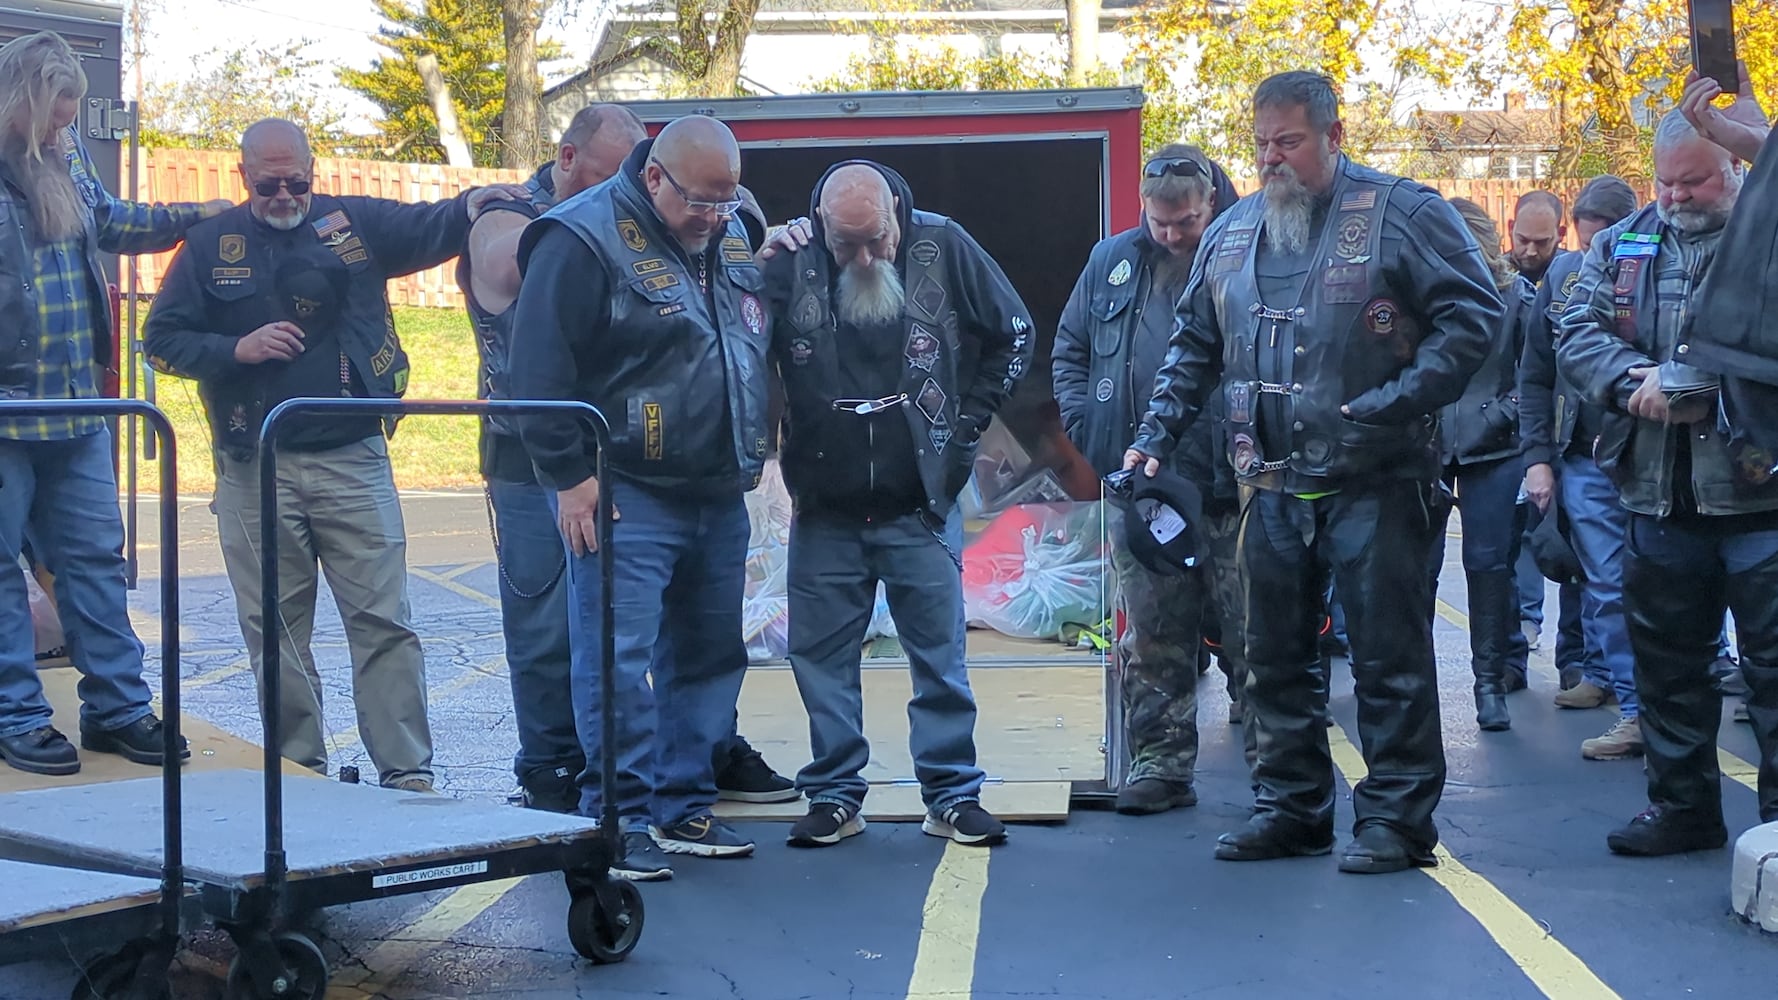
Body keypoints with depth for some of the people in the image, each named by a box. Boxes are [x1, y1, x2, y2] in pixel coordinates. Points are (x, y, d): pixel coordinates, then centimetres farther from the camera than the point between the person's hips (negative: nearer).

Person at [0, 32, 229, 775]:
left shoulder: (62, 158, 11)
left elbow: (110, 222, 29)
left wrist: (191, 218, 22)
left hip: (77, 402, 6)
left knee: (95, 555, 9)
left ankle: (117, 706, 18)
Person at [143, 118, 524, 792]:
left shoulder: (357, 223, 6)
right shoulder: (211, 245, 7)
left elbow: (430, 230, -7)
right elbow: (162, 340, 6)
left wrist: (471, 206, -29)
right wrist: (236, 350, -11)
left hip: (353, 459, -1)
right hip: (255, 467, 1)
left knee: (383, 621, -3)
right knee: (275, 629, 7)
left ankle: (407, 772, 0)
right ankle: (298, 771, 17)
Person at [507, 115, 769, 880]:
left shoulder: (732, 237, 12)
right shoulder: (585, 240, -12)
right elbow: (539, 369, -14)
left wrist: (752, 451, 20)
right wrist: (569, 475, -16)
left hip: (719, 498, 8)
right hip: (627, 498, -7)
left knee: (711, 653, 11)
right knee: (619, 659, -8)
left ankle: (684, 806, 22)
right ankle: (621, 820, -1)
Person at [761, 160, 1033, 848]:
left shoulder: (943, 247, -6)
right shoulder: (791, 261, -7)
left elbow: (1013, 333, 6)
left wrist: (967, 422, 3)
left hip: (921, 504, -1)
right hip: (823, 508, 1)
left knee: (940, 653, 4)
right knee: (821, 655, 6)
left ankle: (953, 795, 14)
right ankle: (834, 796, 18)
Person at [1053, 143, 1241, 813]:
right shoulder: (1113, 262, 10)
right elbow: (1069, 349, 18)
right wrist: (1087, 426, 5)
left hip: (1233, 488, -4)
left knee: (1252, 633, 2)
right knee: (1152, 639, 8)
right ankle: (1161, 763, 17)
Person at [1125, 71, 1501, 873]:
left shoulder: (1400, 213, -6)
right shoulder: (1231, 234, 13)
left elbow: (1472, 316, -10)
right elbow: (1193, 348, 20)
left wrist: (1394, 406, -19)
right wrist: (1156, 435, 9)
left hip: (1374, 483, -6)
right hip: (1272, 486, 6)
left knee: (1389, 655, -1)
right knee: (1276, 655, 11)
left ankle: (1397, 817, 7)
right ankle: (1291, 805, 23)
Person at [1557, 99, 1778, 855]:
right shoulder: (1623, 245, 12)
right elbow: (1577, 334, 3)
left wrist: (1682, 381, -21)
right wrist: (1634, 381, -15)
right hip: (1660, 499, 5)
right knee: (1666, 660, 13)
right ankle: (1683, 805, 26)